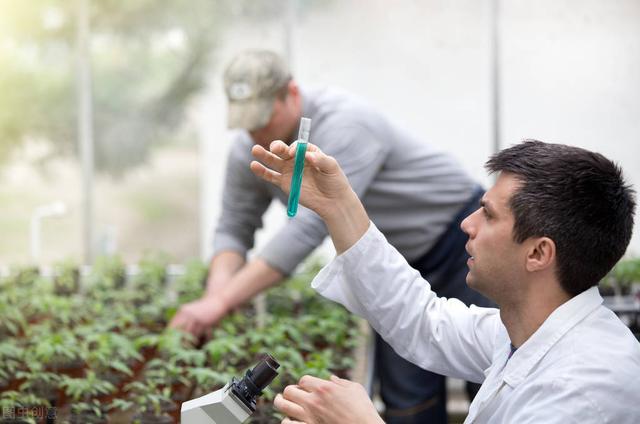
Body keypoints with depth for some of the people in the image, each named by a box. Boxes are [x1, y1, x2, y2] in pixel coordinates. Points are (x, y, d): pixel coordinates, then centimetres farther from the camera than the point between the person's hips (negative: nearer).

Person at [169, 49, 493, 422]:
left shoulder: (343, 125, -34)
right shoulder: (249, 152, -10)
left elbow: (309, 227, -40)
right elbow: (234, 229, -1)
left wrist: (222, 301, -42)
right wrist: (216, 293, -24)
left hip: (458, 237, -6)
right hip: (395, 263, 7)